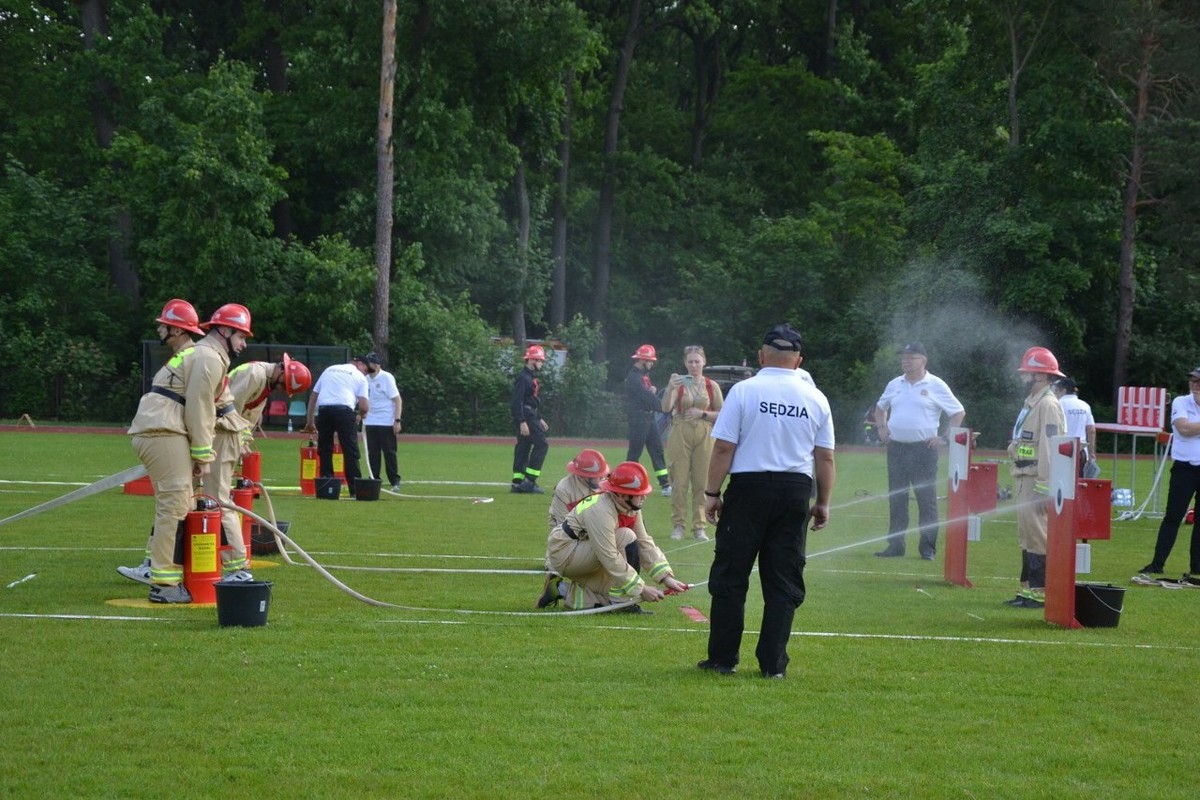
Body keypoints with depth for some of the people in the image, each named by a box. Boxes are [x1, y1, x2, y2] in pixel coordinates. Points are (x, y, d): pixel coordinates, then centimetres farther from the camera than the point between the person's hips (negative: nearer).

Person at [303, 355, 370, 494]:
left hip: (323, 409, 3)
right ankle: (355, 489, -4)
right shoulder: (359, 377, 14)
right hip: (344, 409, -3)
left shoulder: (329, 369, 26)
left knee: (324, 449, 13)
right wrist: (360, 415, 25)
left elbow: (313, 396, 23)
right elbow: (364, 407, 3)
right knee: (350, 451, 0)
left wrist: (310, 421, 26)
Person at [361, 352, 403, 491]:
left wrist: (397, 420, -19)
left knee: (389, 453, -4)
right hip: (370, 422, 6)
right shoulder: (366, 379, 9)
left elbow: (397, 400, -12)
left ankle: (395, 482, 1)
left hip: (386, 423, -6)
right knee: (372, 453, 7)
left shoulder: (387, 378, -10)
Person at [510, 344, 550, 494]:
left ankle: (518, 483, 8)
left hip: (530, 416, 10)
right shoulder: (523, 377, -14)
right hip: (525, 417, -10)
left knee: (523, 448, 8)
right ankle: (529, 481, -12)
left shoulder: (531, 377, 19)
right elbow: (517, 401, -20)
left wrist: (539, 419, 25)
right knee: (541, 444, -11)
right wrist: (522, 422, -25)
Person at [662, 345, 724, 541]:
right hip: (680, 435, -1)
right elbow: (666, 408, -13)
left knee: (702, 482, 1)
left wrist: (702, 413, -8)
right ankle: (678, 525, 3)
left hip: (704, 436, 1)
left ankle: (699, 526, 6)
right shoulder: (678, 383, 1)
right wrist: (670, 388, -29)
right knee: (679, 481, -3)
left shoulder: (712, 386, 6)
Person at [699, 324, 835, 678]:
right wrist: (823, 503, 14)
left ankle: (722, 658, 6)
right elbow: (826, 457, 6)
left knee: (730, 576, 5)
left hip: (749, 487, -2)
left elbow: (723, 448, -7)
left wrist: (712, 493, -1)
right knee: (784, 582, 6)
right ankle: (773, 663, 4)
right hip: (796, 490, 3)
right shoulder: (815, 398, 5)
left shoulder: (743, 390, -4)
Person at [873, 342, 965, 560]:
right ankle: (895, 545, 11)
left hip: (923, 448, -5)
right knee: (896, 499, 6)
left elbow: (958, 413, 2)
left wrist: (944, 437, -6)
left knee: (927, 499, -4)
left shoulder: (935, 385, -1)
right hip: (896, 448, 5)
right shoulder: (894, 385, 13)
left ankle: (927, 547, -1)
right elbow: (881, 407, 29)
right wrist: (881, 427, 12)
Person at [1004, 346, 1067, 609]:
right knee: (1026, 535, 14)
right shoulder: (1032, 402, 17)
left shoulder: (1048, 405, -15)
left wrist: (1044, 489, -24)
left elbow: (1049, 448, -21)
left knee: (1035, 535, -8)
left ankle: (1039, 592, -6)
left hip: (1036, 481, -10)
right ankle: (1028, 588, 20)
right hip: (1024, 479, 10)